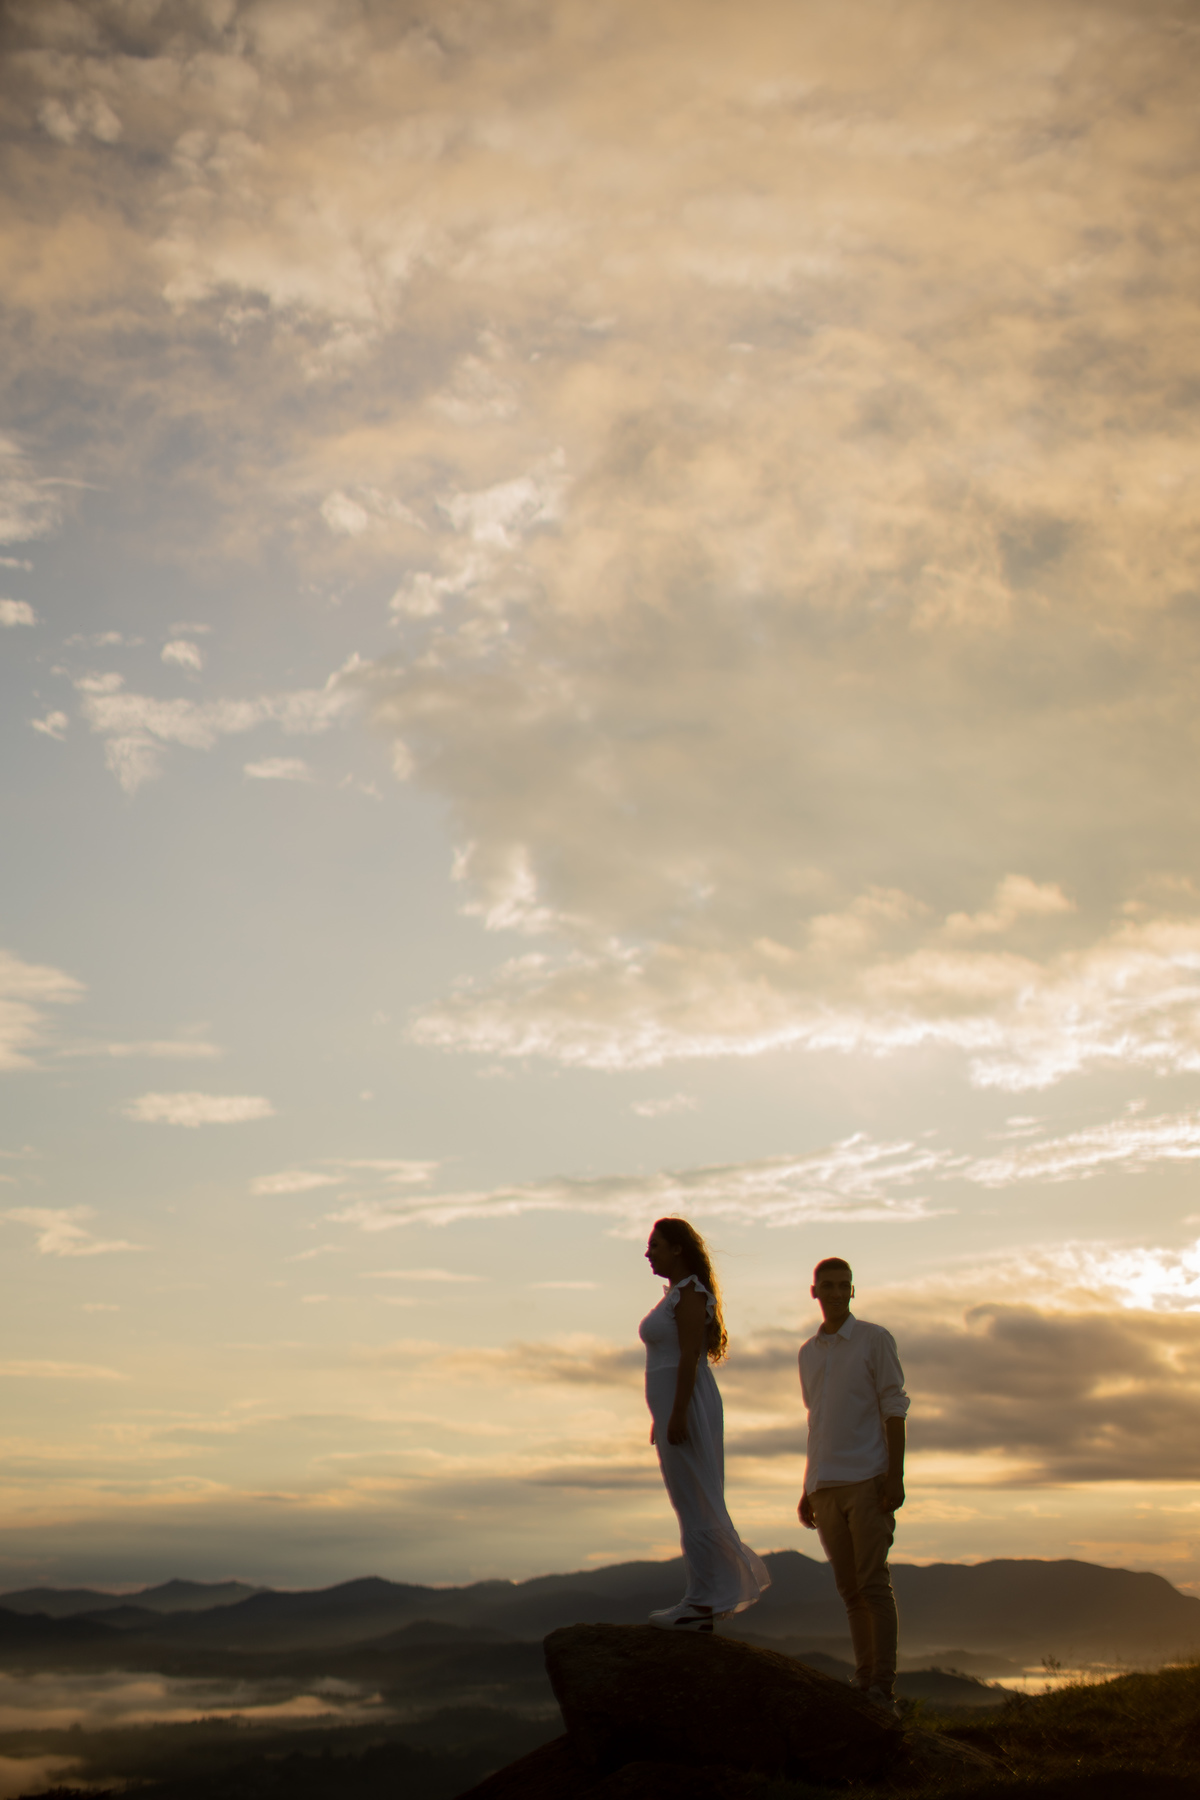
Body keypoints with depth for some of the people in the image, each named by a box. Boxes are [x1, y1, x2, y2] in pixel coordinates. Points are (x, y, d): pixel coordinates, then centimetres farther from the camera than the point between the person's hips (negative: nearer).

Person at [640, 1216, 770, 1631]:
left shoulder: (691, 1293, -12)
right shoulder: (675, 1294, 17)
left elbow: (690, 1357, -20)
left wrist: (678, 1415, -24)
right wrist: (662, 1419, 20)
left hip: (687, 1402, -10)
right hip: (675, 1406, 10)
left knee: (695, 1502, -7)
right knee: (691, 1503, 11)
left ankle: (704, 1601, -3)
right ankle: (703, 1597, 15)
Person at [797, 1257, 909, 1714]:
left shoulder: (875, 1340, 2)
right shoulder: (808, 1352, 18)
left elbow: (894, 1409, -3)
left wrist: (895, 1476, -12)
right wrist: (808, 1489, 19)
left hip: (867, 1480, -5)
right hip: (826, 1485, 5)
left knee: (873, 1583, -8)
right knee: (850, 1588, 7)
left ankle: (883, 1689, -7)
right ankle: (863, 1680, 11)